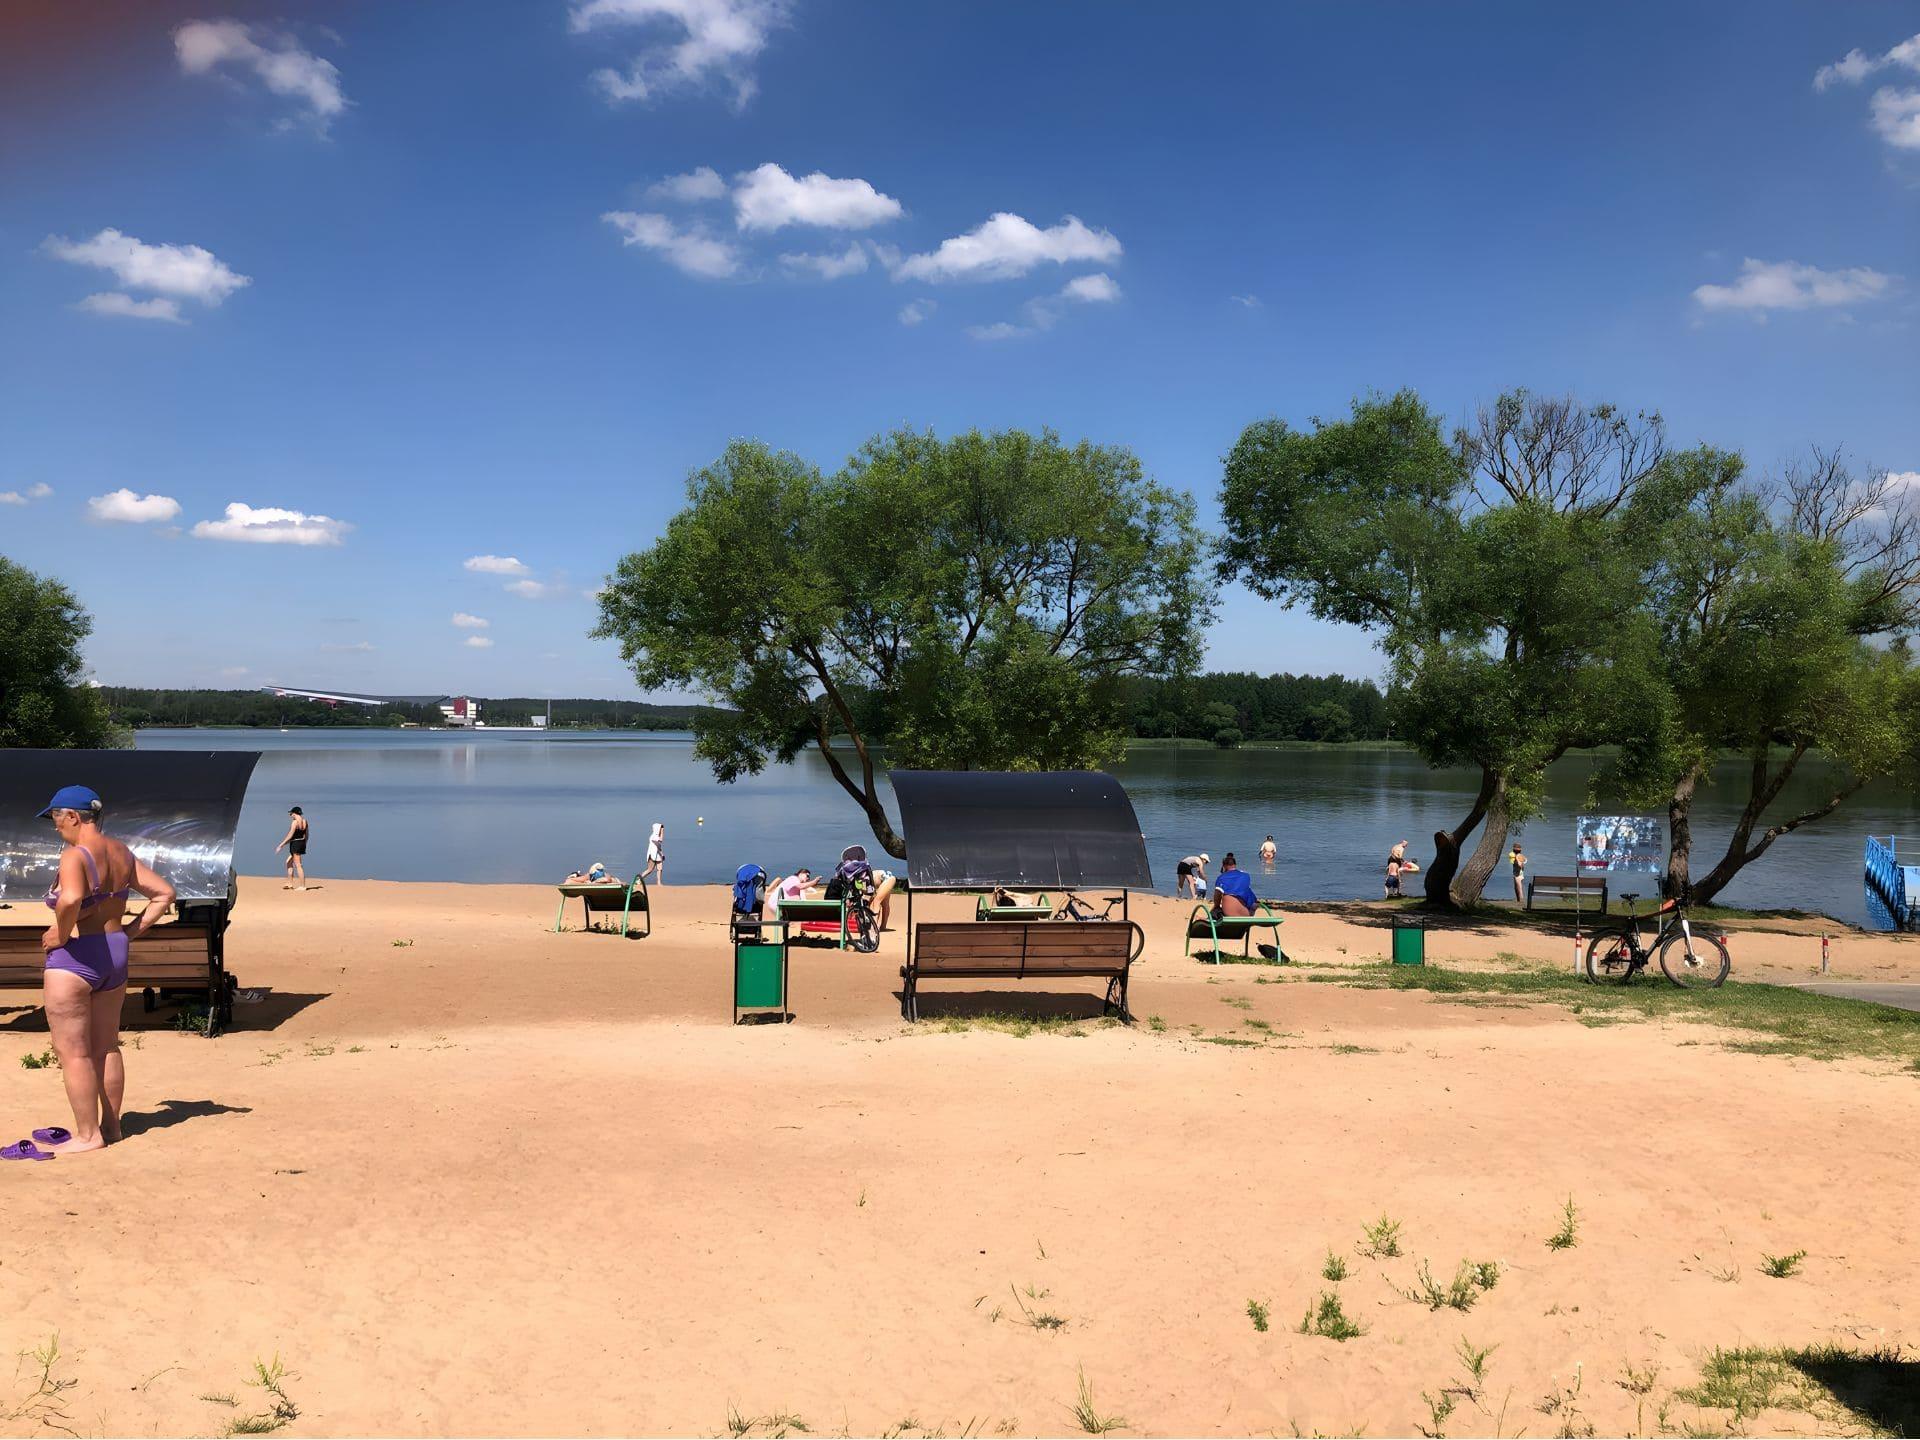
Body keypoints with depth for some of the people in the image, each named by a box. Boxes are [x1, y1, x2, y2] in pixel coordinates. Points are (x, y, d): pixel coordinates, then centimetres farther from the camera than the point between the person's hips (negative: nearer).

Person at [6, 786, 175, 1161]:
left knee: (73, 1051, 1)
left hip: (74, 957, -8)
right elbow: (164, 893, 11)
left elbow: (71, 899, -36)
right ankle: (110, 1125, 23)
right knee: (106, 1047, 16)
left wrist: (62, 932, -20)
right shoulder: (123, 855, 7)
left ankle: (87, 1135, 4)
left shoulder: (75, 855, -17)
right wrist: (132, 931, 8)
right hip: (115, 955, 8)